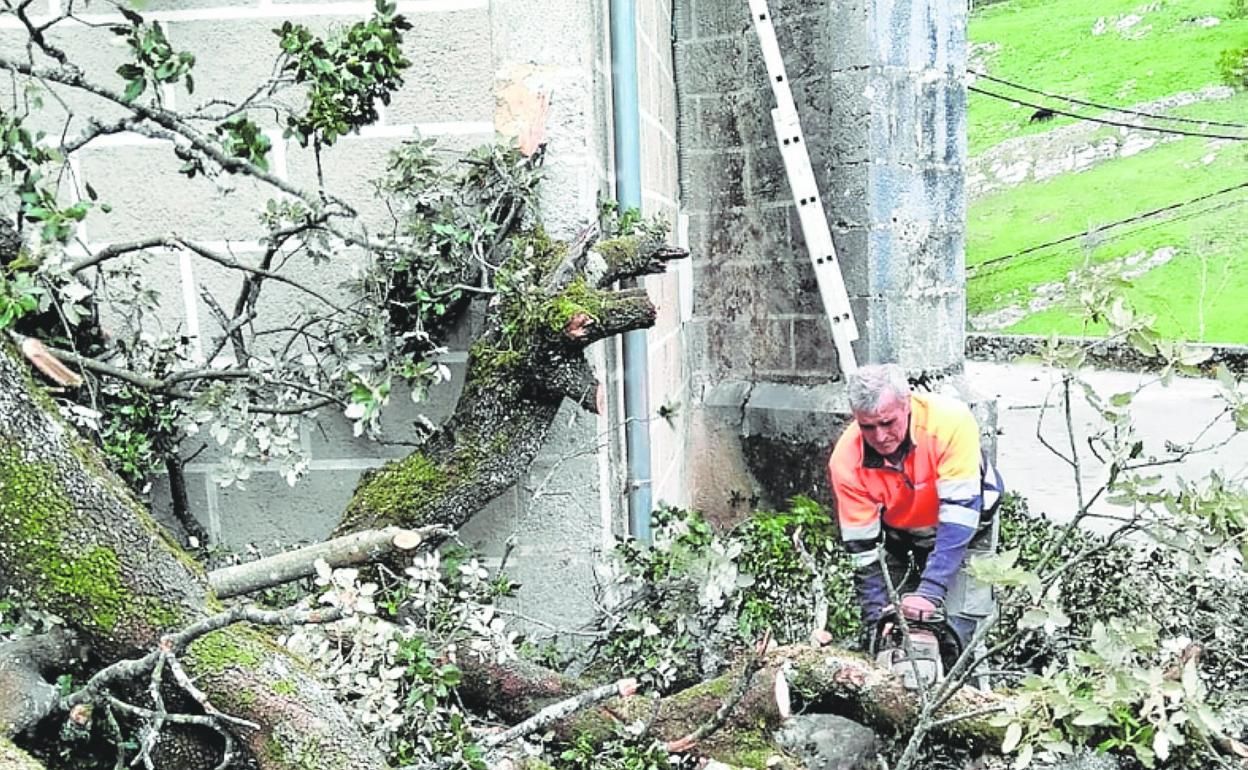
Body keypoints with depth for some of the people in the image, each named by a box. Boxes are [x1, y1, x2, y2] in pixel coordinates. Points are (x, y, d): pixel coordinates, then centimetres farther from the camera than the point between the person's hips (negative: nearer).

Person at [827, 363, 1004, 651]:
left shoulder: (950, 420, -35)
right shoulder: (846, 460, -27)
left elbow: (959, 511, -36)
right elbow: (862, 547, -19)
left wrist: (931, 591, -42)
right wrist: (875, 619, -23)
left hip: (965, 525, -2)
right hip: (900, 534, 2)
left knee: (958, 628, -12)